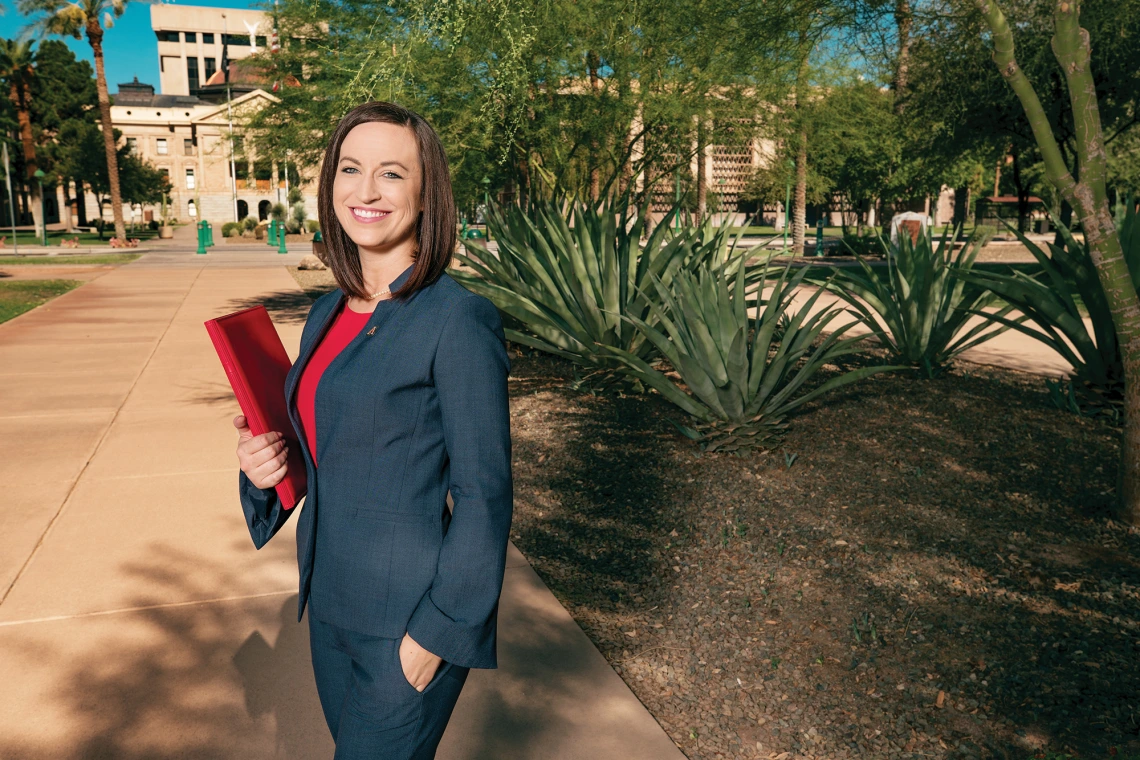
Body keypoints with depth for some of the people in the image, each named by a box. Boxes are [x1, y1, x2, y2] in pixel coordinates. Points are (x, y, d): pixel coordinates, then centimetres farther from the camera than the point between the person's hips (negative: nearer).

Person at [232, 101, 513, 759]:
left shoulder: (458, 321, -18)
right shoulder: (329, 312, 5)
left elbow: (484, 497, -16)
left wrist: (437, 632, -15)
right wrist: (263, 465, -6)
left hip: (408, 620, -7)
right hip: (330, 604, 8)